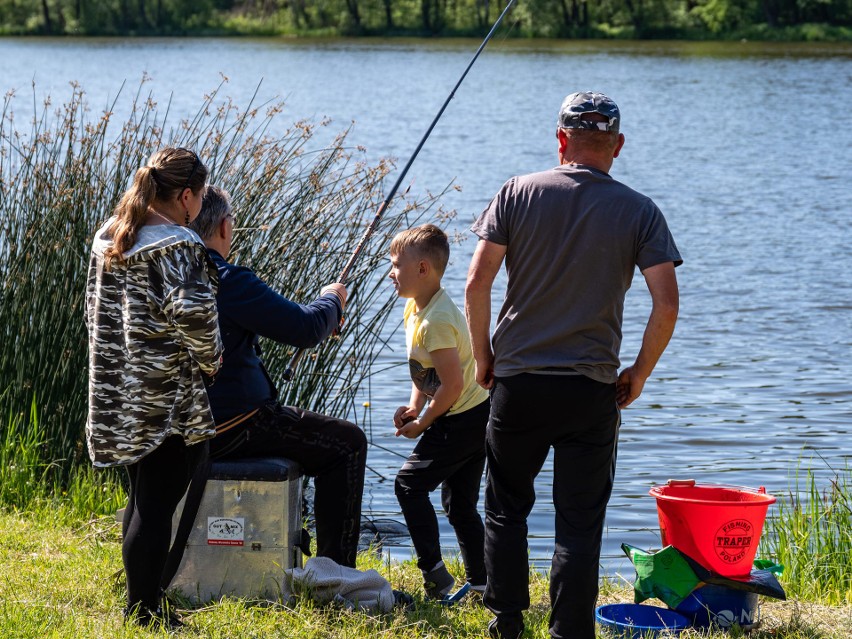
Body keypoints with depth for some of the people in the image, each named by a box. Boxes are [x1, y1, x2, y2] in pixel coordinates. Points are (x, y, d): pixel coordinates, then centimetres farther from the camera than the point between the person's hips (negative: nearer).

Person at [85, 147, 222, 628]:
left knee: (143, 499, 19)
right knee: (157, 506, -2)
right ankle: (145, 615, 2)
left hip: (120, 397, 8)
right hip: (170, 401, -8)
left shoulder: (108, 237, 9)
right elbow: (193, 312, -29)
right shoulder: (177, 247, -16)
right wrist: (210, 361, -12)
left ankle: (140, 607, 26)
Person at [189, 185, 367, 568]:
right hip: (228, 429, -9)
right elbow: (305, 330, -18)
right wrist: (331, 300, 4)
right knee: (347, 443, 5)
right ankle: (336, 572, 6)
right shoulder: (226, 279, -20)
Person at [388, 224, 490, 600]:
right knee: (460, 502, 15)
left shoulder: (436, 322, -24)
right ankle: (480, 582, 19)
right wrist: (414, 406, 4)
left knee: (410, 483, -5)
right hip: (477, 417, 10)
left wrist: (421, 424, -14)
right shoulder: (415, 308, 7)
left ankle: (434, 572, -5)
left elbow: (453, 385, -25)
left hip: (462, 421, -10)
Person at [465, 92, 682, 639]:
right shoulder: (640, 212, -2)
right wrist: (638, 375, 4)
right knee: (580, 523, 6)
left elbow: (477, 282, -5)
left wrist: (484, 357, 7)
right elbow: (667, 305, -9)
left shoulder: (519, 194, -1)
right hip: (592, 389, -1)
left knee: (506, 507, 17)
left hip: (516, 382, 1)